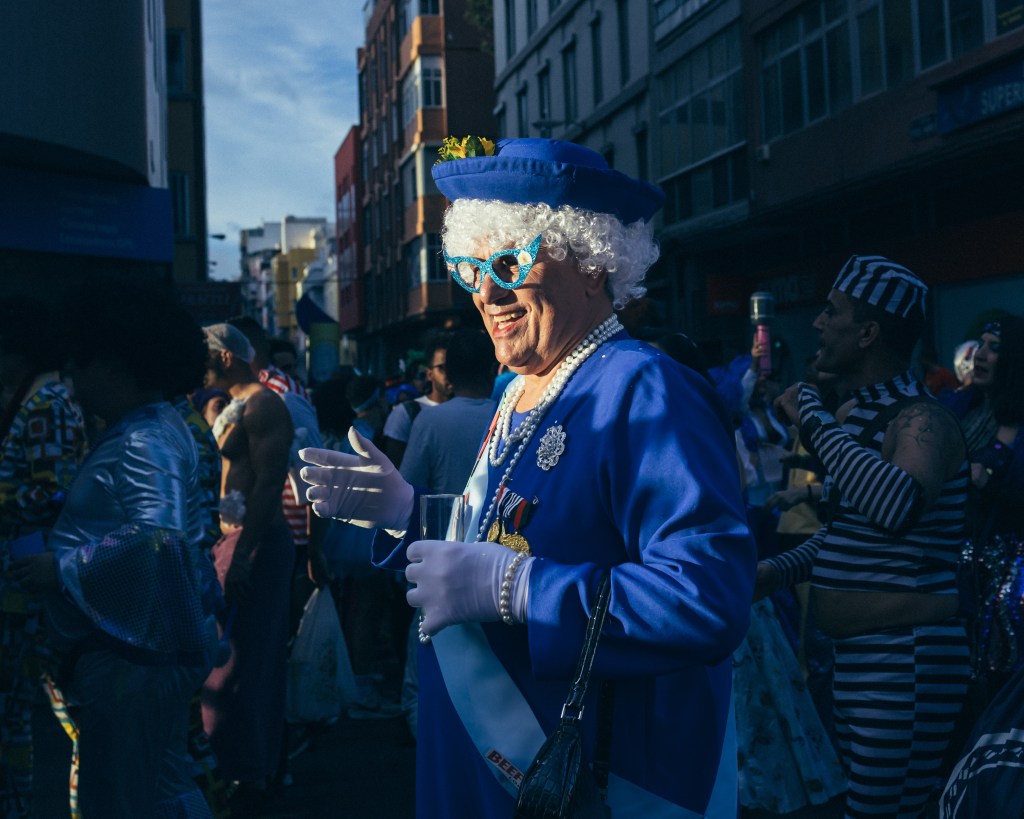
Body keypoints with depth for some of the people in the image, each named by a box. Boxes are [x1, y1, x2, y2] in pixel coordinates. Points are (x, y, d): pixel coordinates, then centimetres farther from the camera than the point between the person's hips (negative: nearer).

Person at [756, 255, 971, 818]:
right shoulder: (851, 414, 10)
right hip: (854, 655, 9)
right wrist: (782, 568, 12)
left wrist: (815, 423, -28)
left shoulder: (920, 420, -17)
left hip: (903, 660, -9)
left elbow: (898, 507, -39)